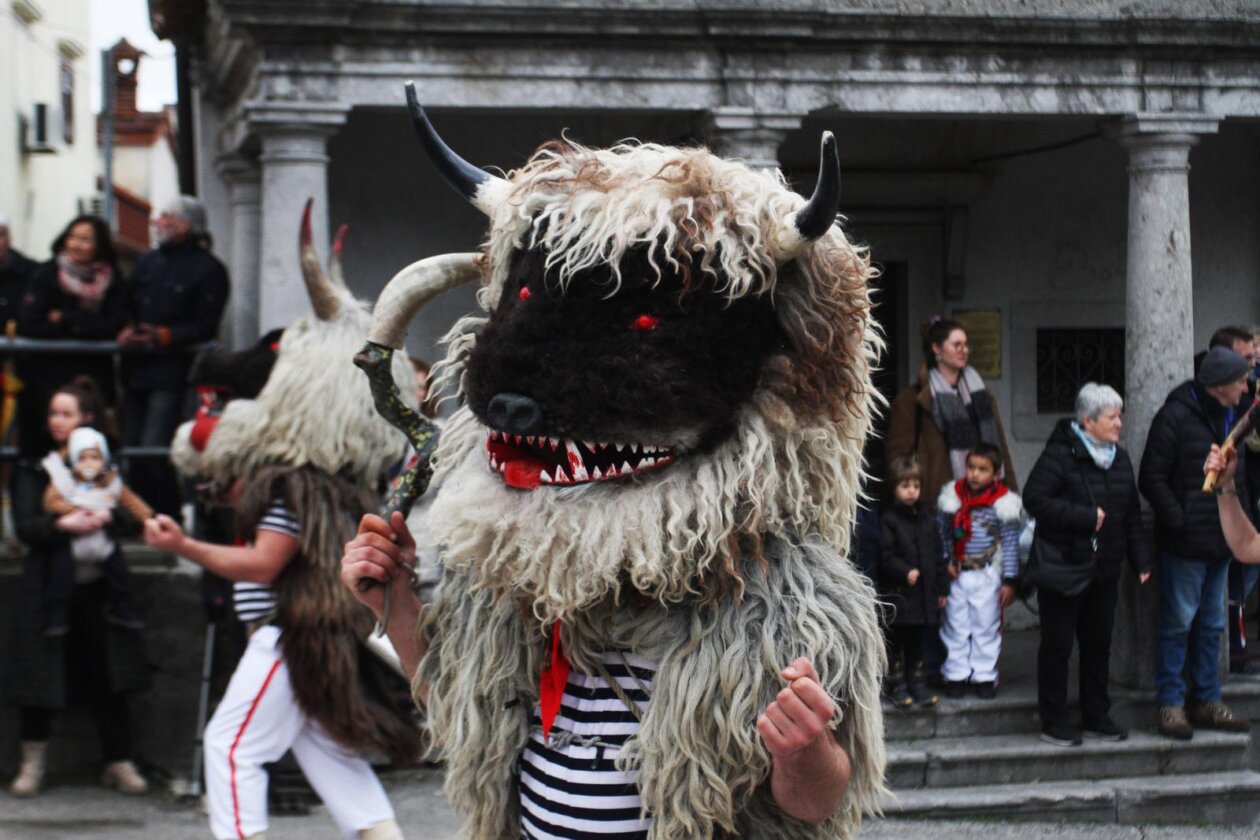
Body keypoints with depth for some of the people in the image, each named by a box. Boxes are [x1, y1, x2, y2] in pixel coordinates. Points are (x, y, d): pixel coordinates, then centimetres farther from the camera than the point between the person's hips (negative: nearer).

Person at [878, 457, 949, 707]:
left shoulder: (926, 518, 9)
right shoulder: (889, 520, -7)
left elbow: (938, 554, 12)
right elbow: (886, 556, -11)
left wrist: (942, 588, 10)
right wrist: (905, 572, -25)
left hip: (924, 592, 5)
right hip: (898, 593, -5)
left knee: (917, 641, 14)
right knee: (896, 641, 4)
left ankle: (917, 684, 21)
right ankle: (898, 686, 11)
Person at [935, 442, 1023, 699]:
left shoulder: (1003, 504, -8)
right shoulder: (952, 496, -3)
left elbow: (1010, 544, -3)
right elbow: (941, 533, 6)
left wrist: (1009, 581, -4)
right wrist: (945, 562, -5)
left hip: (987, 575, -2)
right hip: (956, 573, 2)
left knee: (987, 627, 6)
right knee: (956, 625, 8)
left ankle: (984, 675, 17)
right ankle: (956, 674, 18)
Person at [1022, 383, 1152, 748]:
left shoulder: (1120, 459, 10)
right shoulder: (1059, 455, -13)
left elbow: (1132, 513, 16)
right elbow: (1034, 499, -21)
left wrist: (1140, 559, 9)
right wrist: (1086, 518, -20)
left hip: (1105, 568, 7)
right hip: (1063, 566, -7)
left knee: (1098, 643, 13)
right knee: (1058, 645, 1)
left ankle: (1096, 716, 24)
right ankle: (1054, 722, 9)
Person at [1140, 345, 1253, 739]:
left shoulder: (1230, 417, 11)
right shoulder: (1175, 418, -13)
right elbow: (1151, 478, -14)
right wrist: (1179, 521, -17)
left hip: (1221, 543, 8)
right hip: (1186, 544, -8)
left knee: (1211, 624, 14)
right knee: (1178, 623, -1)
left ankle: (1206, 700, 22)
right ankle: (1170, 703, 7)